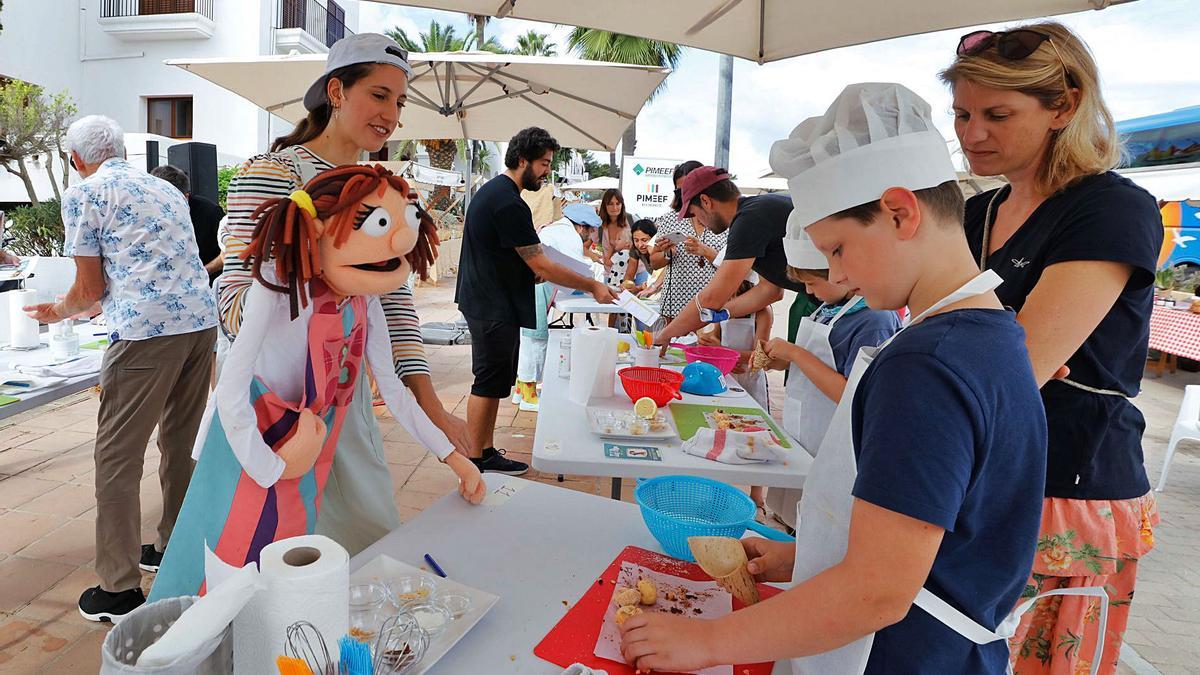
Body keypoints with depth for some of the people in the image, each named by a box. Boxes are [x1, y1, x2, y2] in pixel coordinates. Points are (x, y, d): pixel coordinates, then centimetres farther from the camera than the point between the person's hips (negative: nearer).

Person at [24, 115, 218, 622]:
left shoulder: (83, 194, 3)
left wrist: (56, 312, 24)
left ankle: (119, 589, 8)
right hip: (203, 320, 7)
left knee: (117, 459, 2)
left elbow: (91, 289, 3)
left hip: (146, 331, -7)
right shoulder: (166, 189, 22)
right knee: (179, 445, 18)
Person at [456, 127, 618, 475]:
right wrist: (593, 286, -13)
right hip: (494, 307, -10)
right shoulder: (510, 204, -20)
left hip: (486, 300, 10)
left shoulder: (492, 190, 14)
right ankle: (476, 460, 10)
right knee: (488, 383, -1)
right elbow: (541, 266, -20)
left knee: (494, 381, 15)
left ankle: (487, 451, 24)